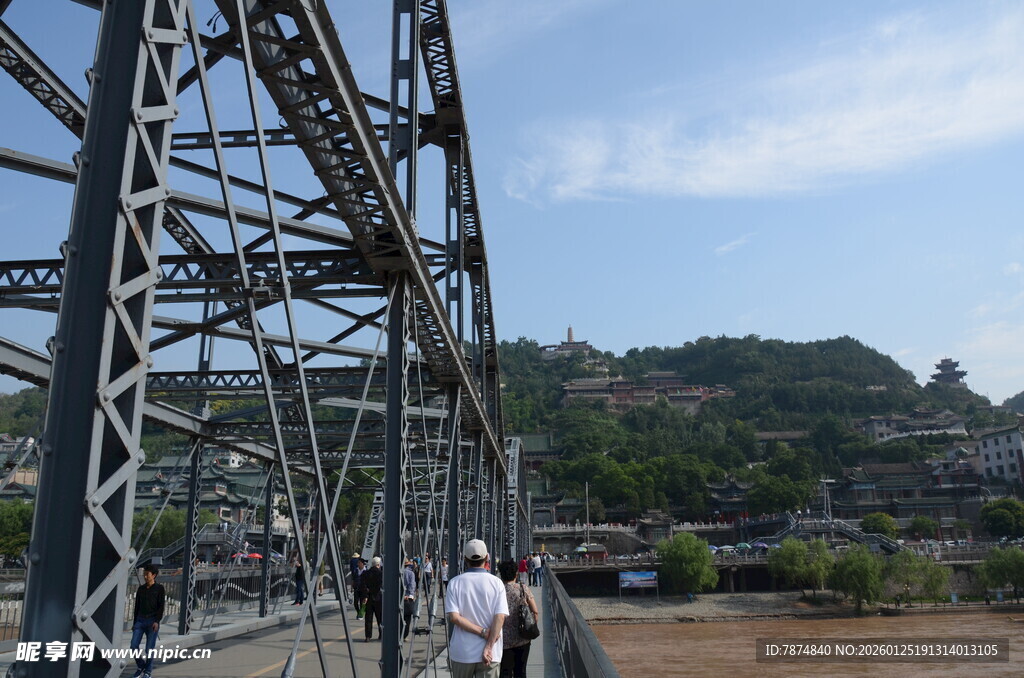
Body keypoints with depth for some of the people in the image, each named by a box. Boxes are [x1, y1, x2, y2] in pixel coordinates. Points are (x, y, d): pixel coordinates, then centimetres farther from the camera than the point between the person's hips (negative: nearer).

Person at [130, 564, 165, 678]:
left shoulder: (159, 588, -2)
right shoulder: (141, 589, 11)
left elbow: (161, 606, -7)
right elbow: (137, 606, 15)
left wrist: (157, 621, -17)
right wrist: (134, 623, 13)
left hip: (152, 621, -4)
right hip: (140, 620, 4)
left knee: (149, 648, -3)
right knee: (134, 645, -6)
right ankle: (141, 666, 16)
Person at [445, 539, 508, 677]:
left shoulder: (455, 583, -2)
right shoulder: (496, 583, -3)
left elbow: (454, 617, -10)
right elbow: (500, 617, -11)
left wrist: (482, 632, -9)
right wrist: (488, 647, -10)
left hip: (461, 653, 1)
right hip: (490, 654, -1)